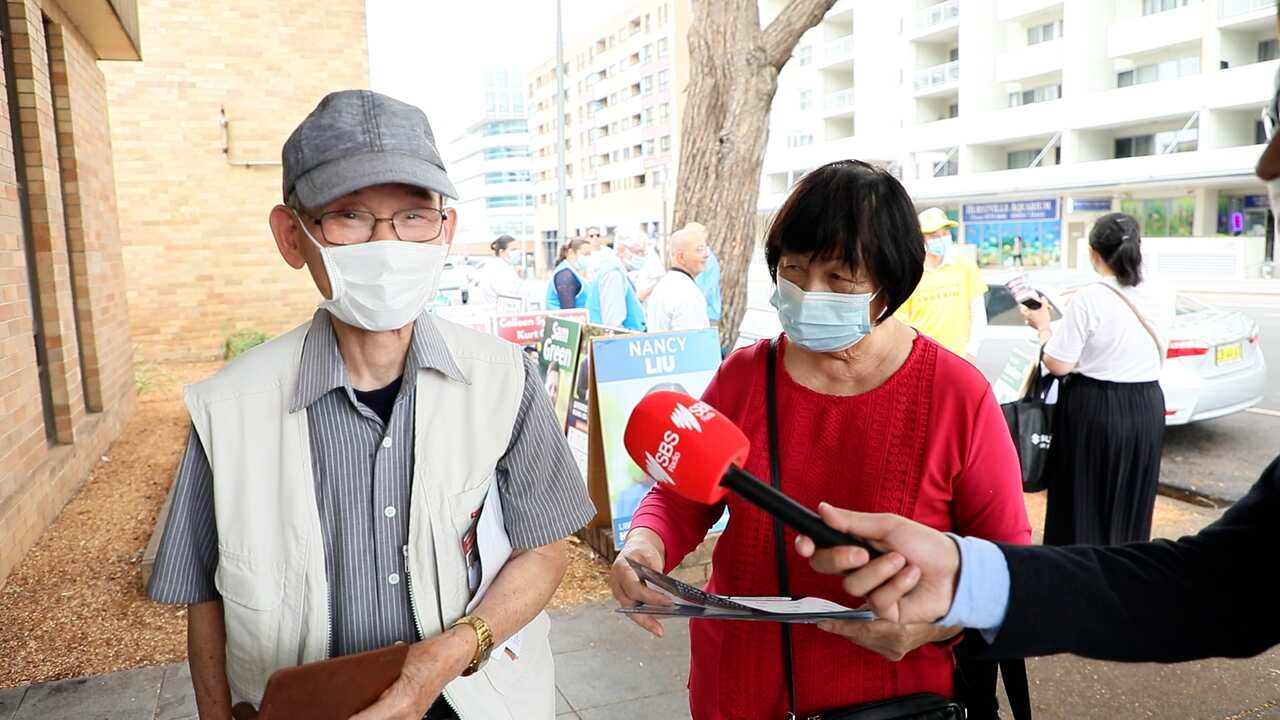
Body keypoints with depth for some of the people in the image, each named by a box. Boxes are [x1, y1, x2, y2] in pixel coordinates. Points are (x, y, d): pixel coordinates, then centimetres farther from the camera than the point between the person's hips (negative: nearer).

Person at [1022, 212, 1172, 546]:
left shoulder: (1088, 299, -17)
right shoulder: (1158, 299, 1)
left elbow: (1058, 364, -14)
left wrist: (1043, 325, 0)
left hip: (1093, 408, -5)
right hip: (1147, 408, 6)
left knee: (1084, 504, 7)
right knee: (1132, 505, 17)